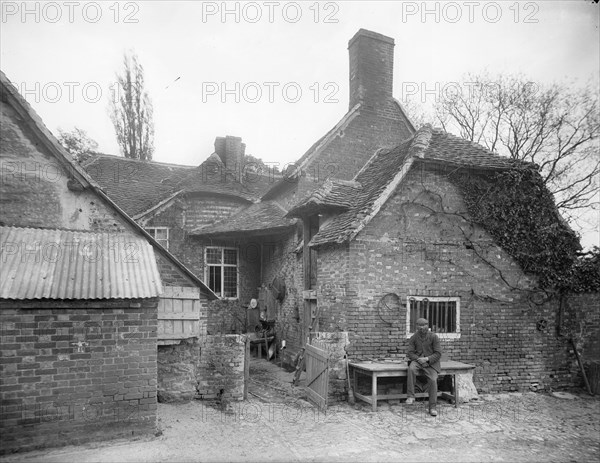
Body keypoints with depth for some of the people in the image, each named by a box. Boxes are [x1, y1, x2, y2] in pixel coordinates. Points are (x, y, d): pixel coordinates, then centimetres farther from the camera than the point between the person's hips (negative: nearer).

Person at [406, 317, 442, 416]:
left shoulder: (434, 337, -4)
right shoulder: (413, 338, 2)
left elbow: (438, 354, -6)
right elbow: (410, 353, 1)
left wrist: (426, 359, -20)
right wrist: (419, 359, -18)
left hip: (431, 362, -1)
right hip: (417, 360, 1)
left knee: (433, 380, -23)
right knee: (411, 369, -33)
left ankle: (432, 407, -11)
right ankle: (411, 396, -28)